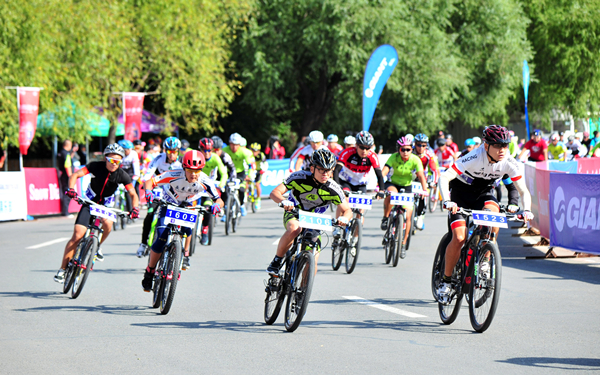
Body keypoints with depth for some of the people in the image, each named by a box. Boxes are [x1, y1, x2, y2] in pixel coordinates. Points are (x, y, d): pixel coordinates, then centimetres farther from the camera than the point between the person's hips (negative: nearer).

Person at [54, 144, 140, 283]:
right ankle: (62, 269, -6)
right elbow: (75, 175, -21)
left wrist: (135, 208, -29)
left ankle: (97, 246, -2)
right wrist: (71, 189, -39)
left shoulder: (122, 175, -13)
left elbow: (133, 194, -10)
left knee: (107, 224, -33)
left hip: (106, 205, 1)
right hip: (89, 203, -1)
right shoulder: (96, 166, -16)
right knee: (77, 235, -14)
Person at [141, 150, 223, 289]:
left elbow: (219, 200, -21)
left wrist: (216, 206, -45)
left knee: (188, 226, -30)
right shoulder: (175, 175, -33)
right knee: (161, 240, -15)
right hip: (169, 204, -2)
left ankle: (185, 255, -3)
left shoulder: (205, 181, -27)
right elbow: (150, 181, -30)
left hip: (187, 205, 2)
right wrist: (148, 193, -51)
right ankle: (149, 272, 2)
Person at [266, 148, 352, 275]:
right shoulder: (299, 177, -24)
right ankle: (277, 260, -19)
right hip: (293, 213, -2)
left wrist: (344, 218, -34)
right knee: (294, 229, -38)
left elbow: (347, 210, -9)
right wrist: (284, 201, -50)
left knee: (313, 261, -9)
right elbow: (275, 192, -27)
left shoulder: (333, 189, -19)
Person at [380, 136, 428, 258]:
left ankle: (403, 244, 6)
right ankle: (385, 218, -15)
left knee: (408, 216, -10)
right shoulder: (394, 157, -20)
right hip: (393, 183, -1)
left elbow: (421, 176, -26)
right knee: (391, 194, -39)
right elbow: (384, 172, -31)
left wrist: (425, 190, -42)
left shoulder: (415, 160, -18)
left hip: (407, 186, 1)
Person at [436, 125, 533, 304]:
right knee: (459, 238, -17)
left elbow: (523, 191, -14)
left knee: (493, 211, -32)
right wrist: (447, 201, -54)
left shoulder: (509, 163, -21)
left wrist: (526, 210, -33)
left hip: (483, 193, 3)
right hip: (460, 193, -3)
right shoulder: (475, 158, -32)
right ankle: (446, 280, 2)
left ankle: (485, 258, -13)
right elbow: (444, 178, -38)